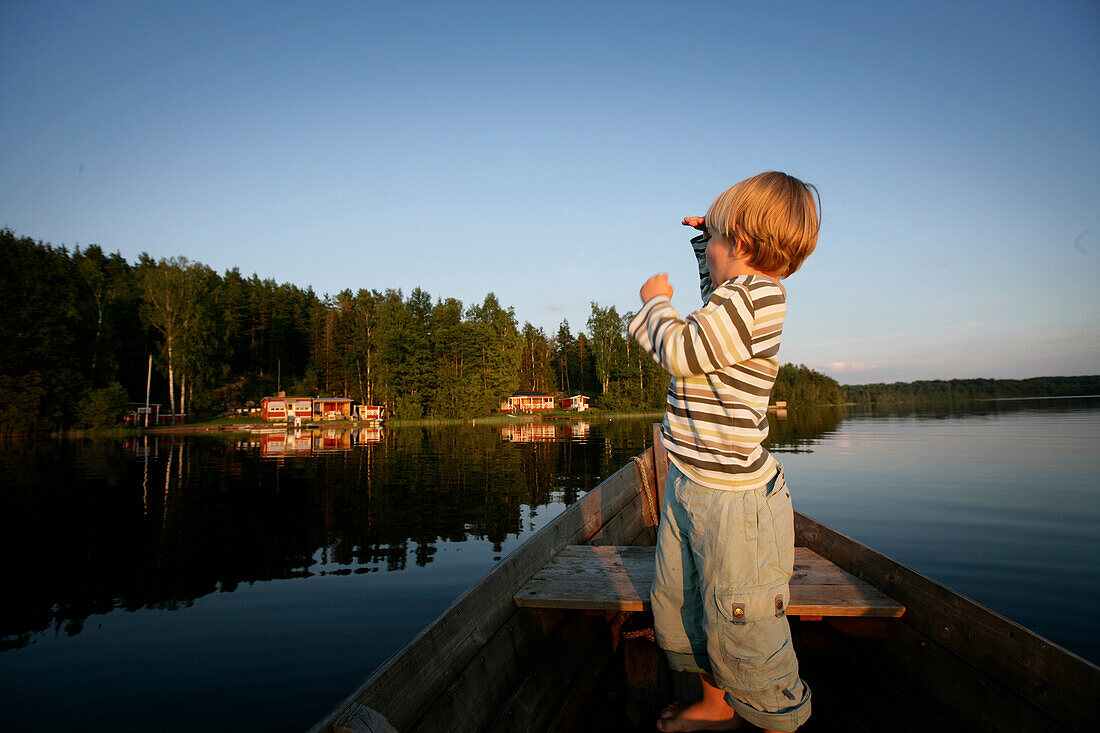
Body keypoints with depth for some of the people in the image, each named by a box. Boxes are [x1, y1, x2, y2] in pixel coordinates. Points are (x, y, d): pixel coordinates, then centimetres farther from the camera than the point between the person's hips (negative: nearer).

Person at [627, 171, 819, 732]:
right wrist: (708, 237, 31)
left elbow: (682, 350, -20)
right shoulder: (749, 292, 11)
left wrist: (656, 302, -1)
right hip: (690, 486, 10)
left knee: (740, 631, 4)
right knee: (676, 604, 21)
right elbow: (715, 313, 36)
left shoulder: (754, 294, -19)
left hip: (733, 501, -10)